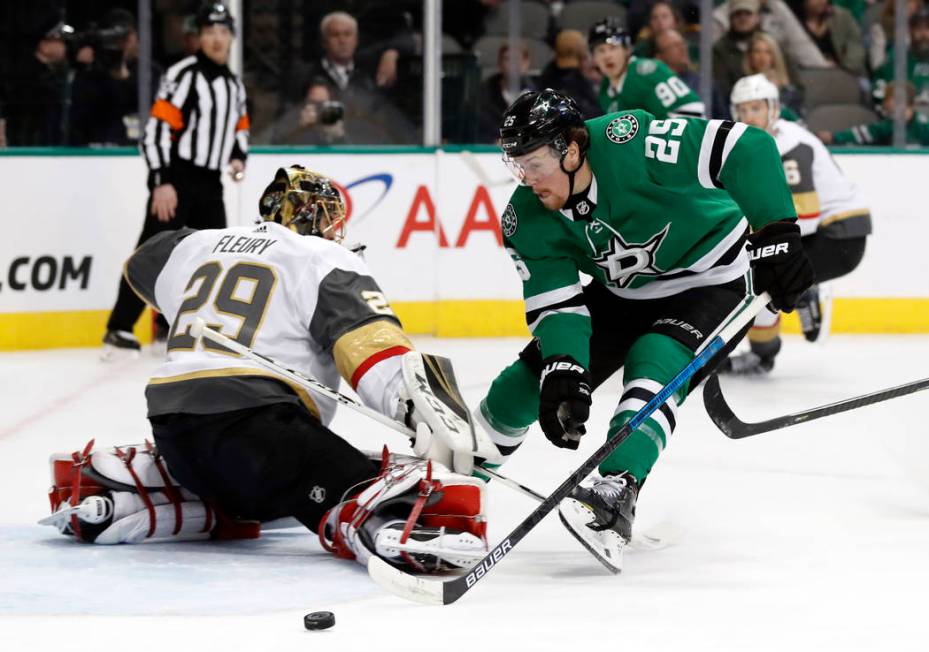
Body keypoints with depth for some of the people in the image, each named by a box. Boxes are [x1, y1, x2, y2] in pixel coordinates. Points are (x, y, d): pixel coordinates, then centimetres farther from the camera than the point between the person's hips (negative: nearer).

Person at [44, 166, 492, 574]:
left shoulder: (197, 245, 25)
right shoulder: (325, 260, 5)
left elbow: (144, 266, 48)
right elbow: (367, 338, -13)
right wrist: (428, 413, -26)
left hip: (170, 423, 8)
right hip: (253, 418, -8)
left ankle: (113, 498, 17)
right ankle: (389, 529, -58)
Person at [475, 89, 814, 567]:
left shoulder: (629, 143, -33)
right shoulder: (527, 220, -16)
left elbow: (746, 148, -32)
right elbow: (555, 303, -18)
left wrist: (776, 233, -34)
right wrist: (564, 371, -37)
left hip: (709, 280, -6)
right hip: (621, 291, 6)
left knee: (654, 369, -30)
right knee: (532, 376, 2)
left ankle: (614, 497, -39)